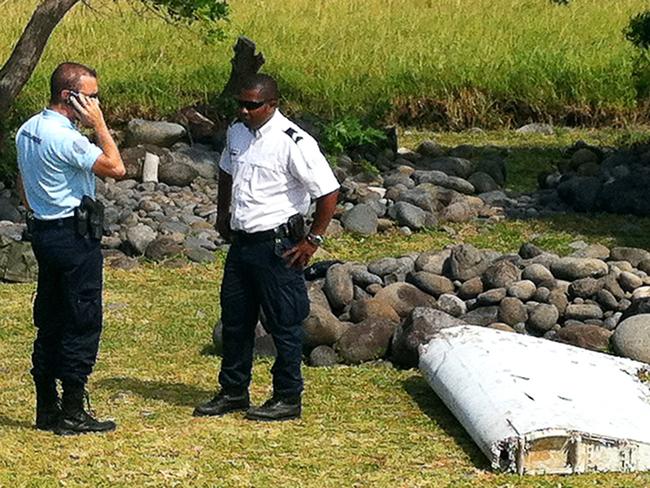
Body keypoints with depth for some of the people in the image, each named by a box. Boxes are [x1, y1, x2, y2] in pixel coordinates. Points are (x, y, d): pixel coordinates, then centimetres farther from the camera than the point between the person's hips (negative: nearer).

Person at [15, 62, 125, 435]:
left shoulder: (28, 131, 10)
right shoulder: (64, 138, -20)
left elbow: (24, 190, 18)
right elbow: (116, 168, -20)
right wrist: (99, 124, -15)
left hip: (45, 232, 10)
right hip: (75, 236, -10)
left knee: (50, 321, 13)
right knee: (83, 324, -3)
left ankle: (47, 409, 17)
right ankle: (72, 413, -2)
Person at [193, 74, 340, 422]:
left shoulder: (294, 143, -18)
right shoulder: (236, 133, 6)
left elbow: (329, 192, -17)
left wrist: (312, 241, -14)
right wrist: (222, 215, 22)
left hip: (277, 246, -8)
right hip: (241, 242, 8)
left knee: (284, 324, 2)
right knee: (234, 320, 15)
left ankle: (287, 399, 12)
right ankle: (233, 392, 27)